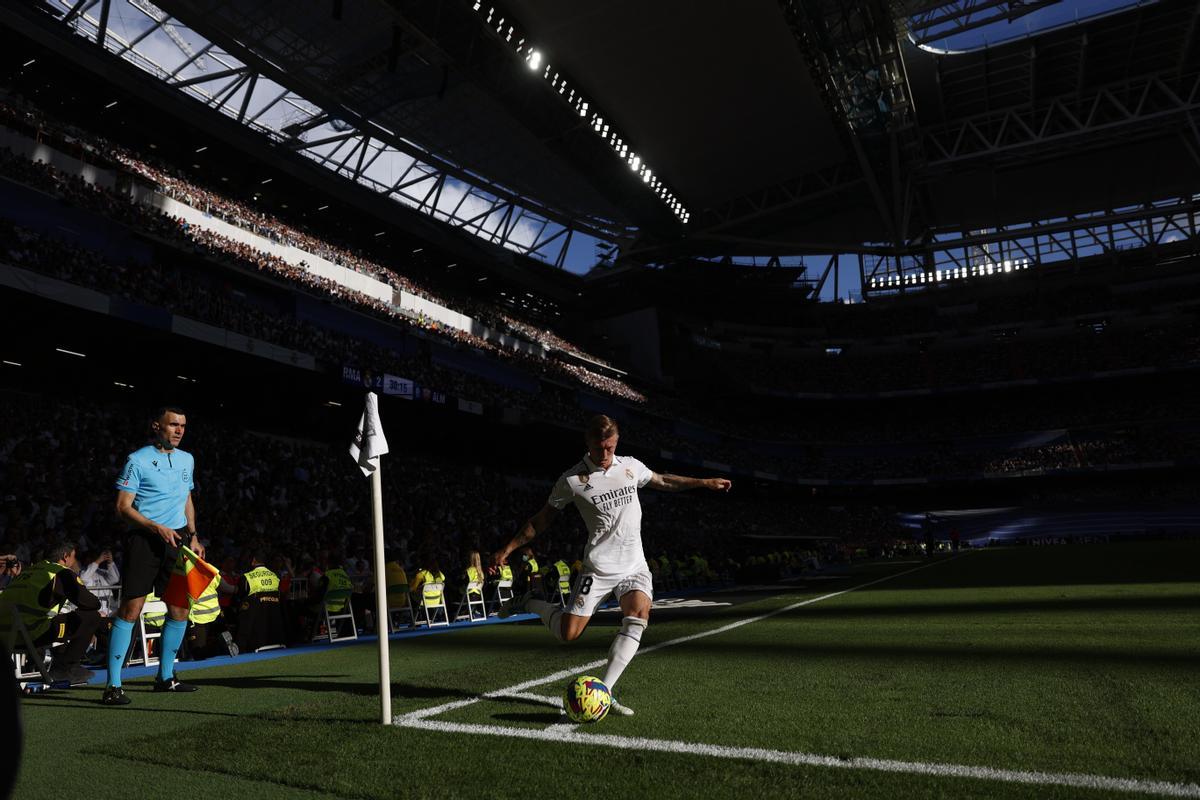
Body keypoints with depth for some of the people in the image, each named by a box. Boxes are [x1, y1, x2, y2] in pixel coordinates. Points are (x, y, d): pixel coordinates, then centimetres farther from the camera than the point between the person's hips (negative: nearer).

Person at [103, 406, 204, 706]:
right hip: (143, 538, -6)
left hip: (177, 539, 6)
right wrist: (157, 527, -20)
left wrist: (192, 536, 13)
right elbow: (123, 507, -8)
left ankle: (165, 677, 21)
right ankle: (113, 685, 1)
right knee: (130, 610, -8)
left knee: (180, 611, 7)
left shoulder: (187, 460, 14)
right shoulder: (137, 460, -5)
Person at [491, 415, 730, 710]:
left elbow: (663, 481, 23)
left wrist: (705, 482, 22)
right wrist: (507, 549, -3)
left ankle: (603, 692, -14)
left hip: (634, 565, 4)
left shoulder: (630, 466, 4)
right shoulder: (572, 480, -8)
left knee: (638, 616, -22)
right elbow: (541, 519, 0)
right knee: (567, 633, -8)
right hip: (598, 567, -3)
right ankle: (529, 603, 22)